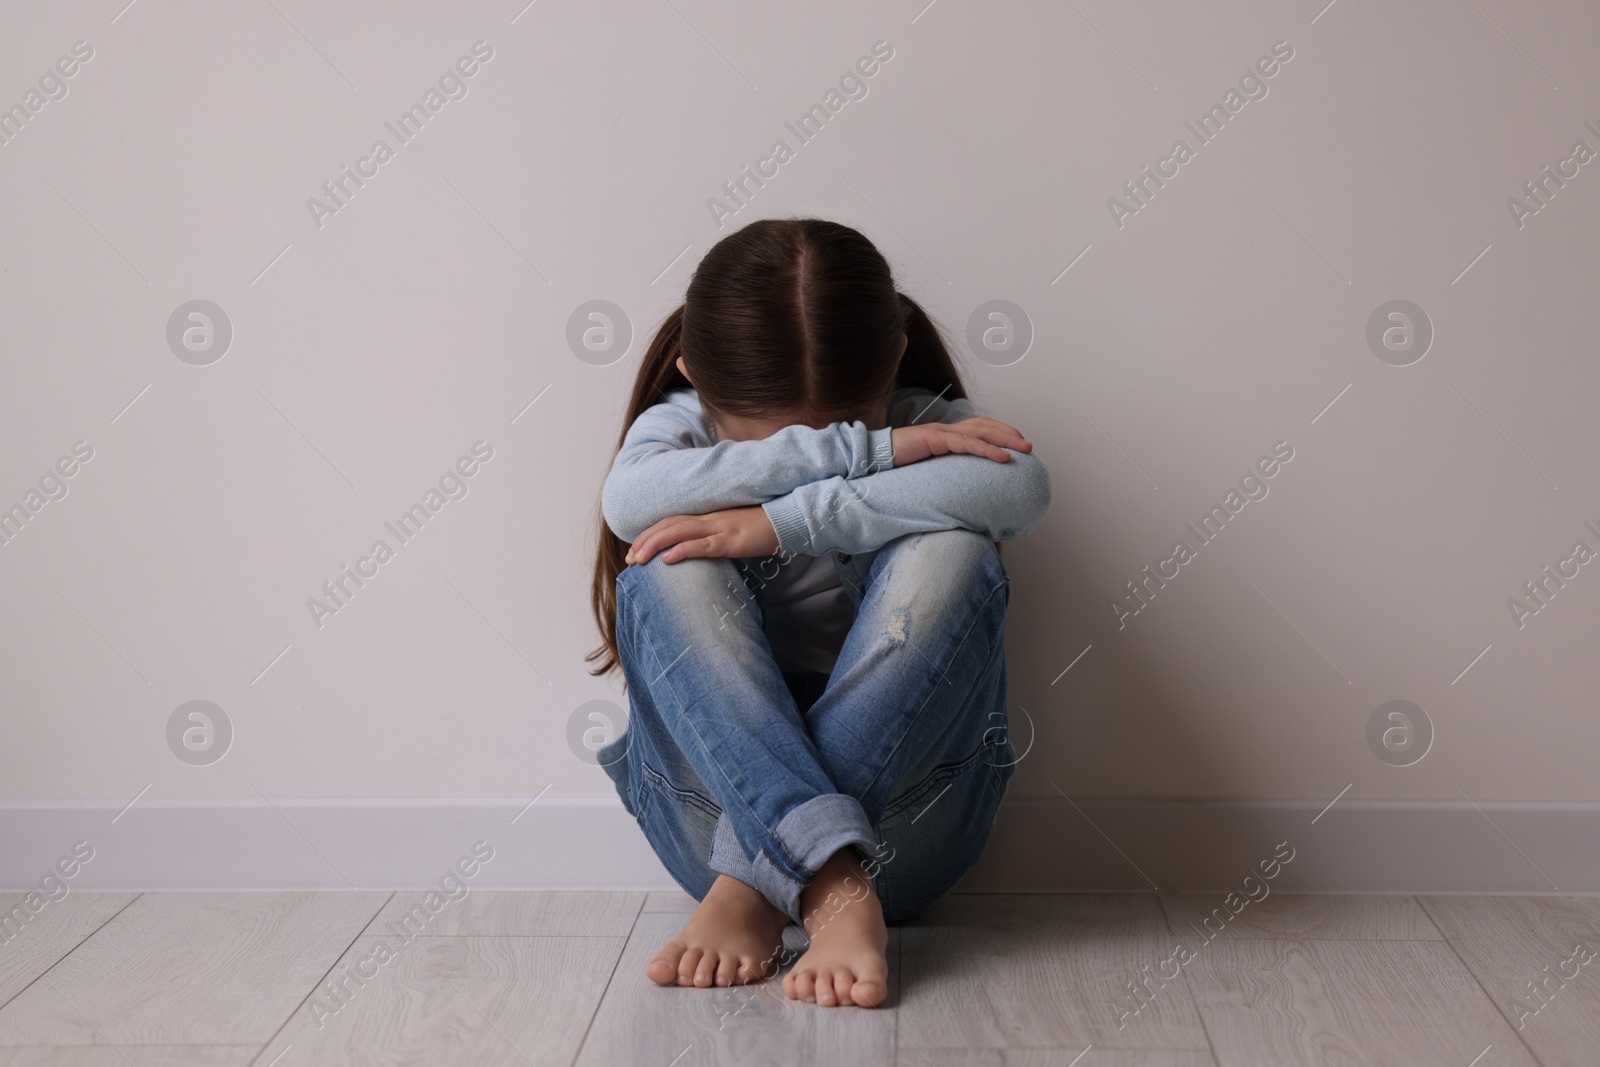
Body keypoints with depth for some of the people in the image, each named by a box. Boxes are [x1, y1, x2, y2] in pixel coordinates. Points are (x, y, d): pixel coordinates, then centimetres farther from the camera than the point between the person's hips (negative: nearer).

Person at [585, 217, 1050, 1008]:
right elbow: (629, 497, -27)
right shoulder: (684, 423, -1)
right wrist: (869, 450, -27)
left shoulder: (927, 426, -2)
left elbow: (1021, 487, -27)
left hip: (903, 804, 0)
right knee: (671, 565, -23)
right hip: (719, 799, 1)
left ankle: (752, 887, -29)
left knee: (950, 550, -24)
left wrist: (788, 521, -31)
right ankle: (836, 886, -37)